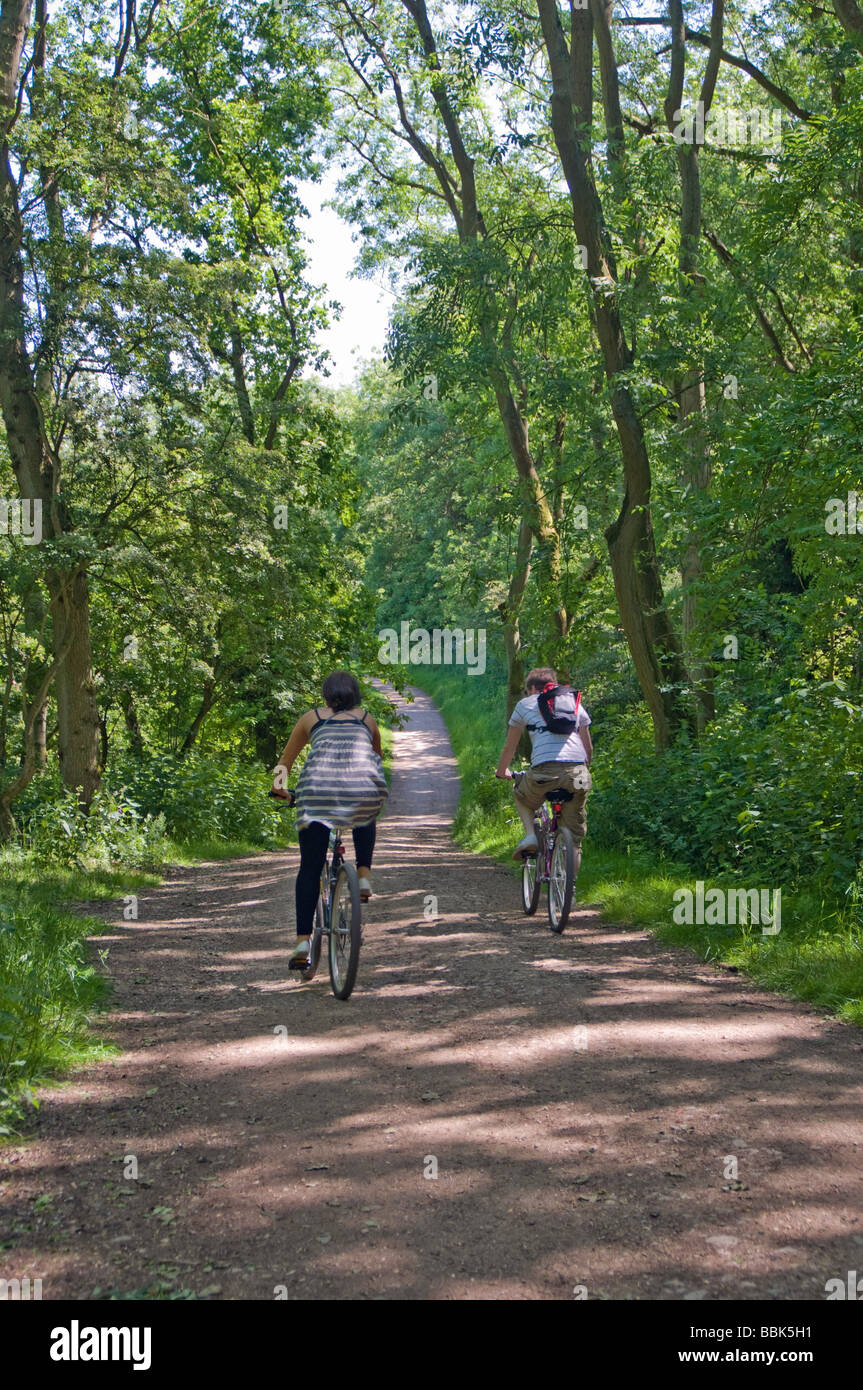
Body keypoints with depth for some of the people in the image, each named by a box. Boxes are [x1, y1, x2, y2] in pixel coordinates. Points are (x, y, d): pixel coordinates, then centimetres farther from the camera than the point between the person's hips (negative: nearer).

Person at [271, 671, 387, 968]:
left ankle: (302, 942, -1)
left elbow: (285, 762, 32)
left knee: (310, 868, 7)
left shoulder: (311, 718, 25)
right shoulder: (367, 719, 27)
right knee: (365, 820, 37)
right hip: (366, 787, 1)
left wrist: (279, 786, 50)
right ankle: (364, 877, 18)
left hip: (317, 789, -1)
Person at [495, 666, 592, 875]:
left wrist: (502, 771, 44)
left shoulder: (525, 704, 20)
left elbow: (510, 746, 27)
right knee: (574, 837, 13)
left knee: (522, 797, 30)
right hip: (578, 771, 2)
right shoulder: (575, 702, 26)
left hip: (545, 770, -2)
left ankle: (530, 834, 7)